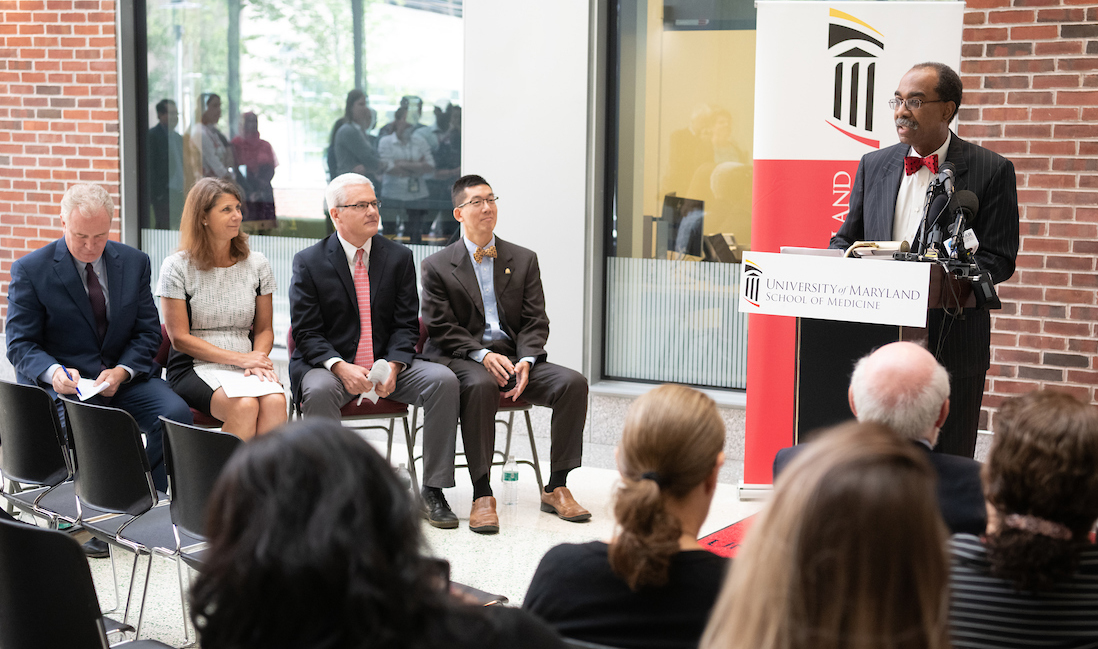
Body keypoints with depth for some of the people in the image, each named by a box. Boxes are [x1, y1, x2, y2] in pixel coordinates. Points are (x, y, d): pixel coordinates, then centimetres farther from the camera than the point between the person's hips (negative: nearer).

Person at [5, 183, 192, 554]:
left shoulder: (135, 263, 6)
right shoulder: (30, 270, -3)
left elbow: (148, 332, 7)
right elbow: (20, 343, -4)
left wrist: (122, 371, -14)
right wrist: (53, 371, -26)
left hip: (123, 377, 3)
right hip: (64, 382, -3)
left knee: (175, 412, -24)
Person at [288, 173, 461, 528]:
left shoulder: (399, 257, 5)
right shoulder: (309, 262, -2)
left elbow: (406, 324, 4)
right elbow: (307, 333, -5)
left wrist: (392, 366, -16)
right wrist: (340, 367, -24)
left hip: (387, 364, 3)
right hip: (328, 365, -2)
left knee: (443, 379, -22)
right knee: (319, 390, -36)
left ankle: (433, 490, -15)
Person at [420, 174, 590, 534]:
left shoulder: (524, 260, 14)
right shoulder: (436, 267, 5)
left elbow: (535, 321, 7)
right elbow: (442, 329, -3)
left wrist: (525, 361, -13)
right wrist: (483, 355, -19)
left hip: (515, 357, 4)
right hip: (461, 358, -4)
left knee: (573, 382, -22)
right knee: (480, 385, -39)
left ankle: (556, 488, -15)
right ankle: (482, 494, -33)